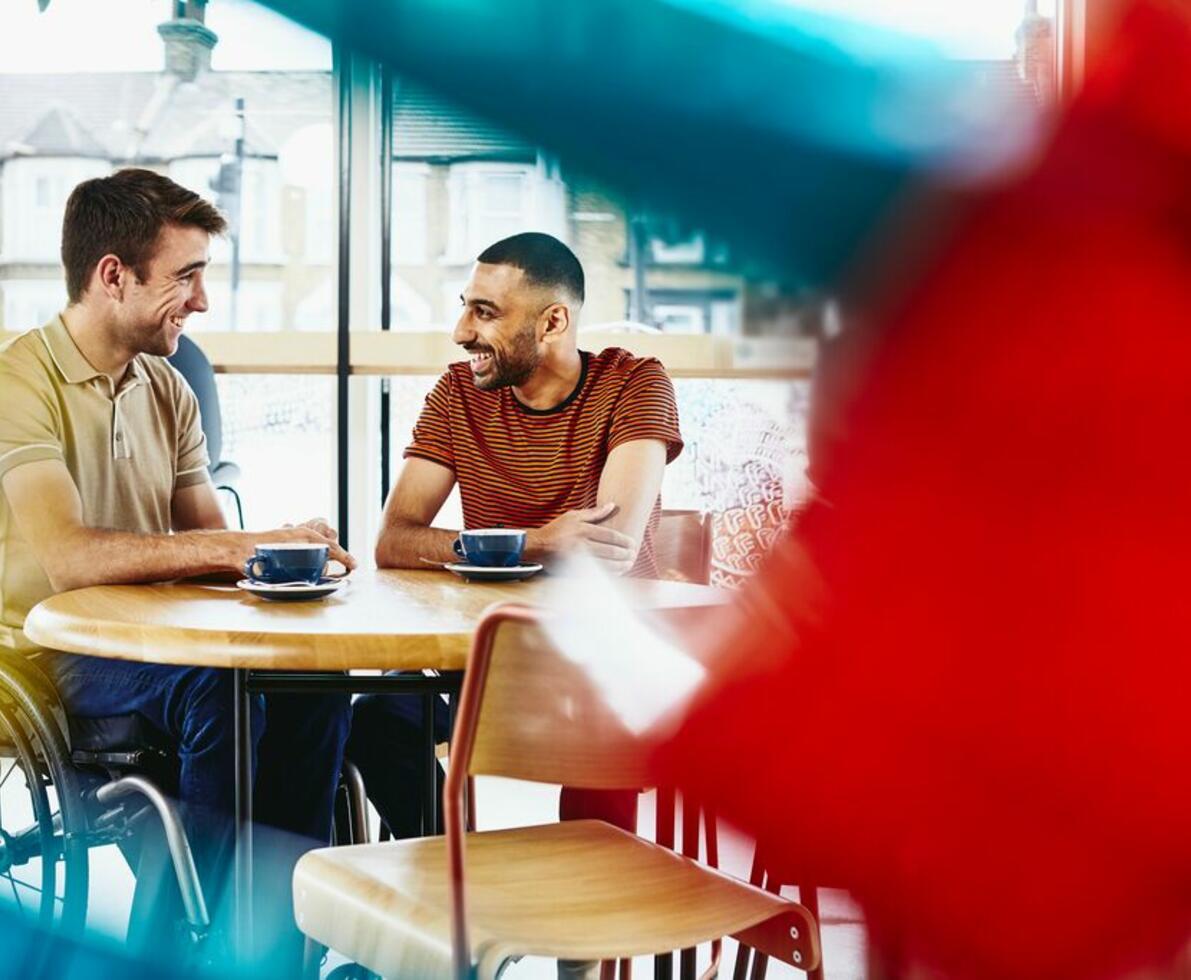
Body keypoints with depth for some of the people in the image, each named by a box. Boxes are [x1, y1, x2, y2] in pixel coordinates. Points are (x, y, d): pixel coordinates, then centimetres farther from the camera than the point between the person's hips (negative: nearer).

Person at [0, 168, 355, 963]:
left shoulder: (166, 390, 12)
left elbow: (206, 543, 8)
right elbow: (66, 556, -28)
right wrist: (249, 546, -32)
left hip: (151, 645, 7)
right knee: (218, 687, -33)